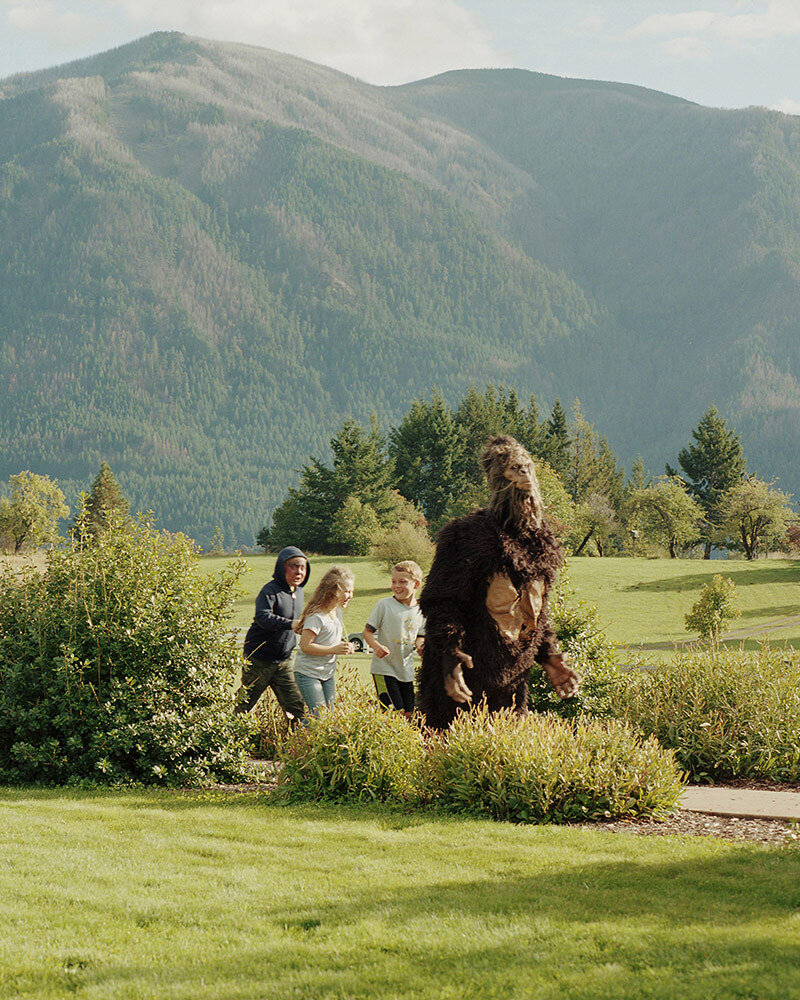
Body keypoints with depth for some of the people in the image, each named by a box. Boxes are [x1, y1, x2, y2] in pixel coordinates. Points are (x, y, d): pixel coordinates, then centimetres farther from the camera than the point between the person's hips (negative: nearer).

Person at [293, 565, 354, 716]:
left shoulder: (337, 612, 8)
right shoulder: (316, 616, -21)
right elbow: (306, 646, -23)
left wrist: (344, 645, -1)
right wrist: (334, 649, -26)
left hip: (328, 674, 9)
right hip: (308, 674, -9)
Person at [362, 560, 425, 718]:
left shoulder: (421, 610, 6)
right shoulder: (384, 605, -8)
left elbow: (419, 639, 13)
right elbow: (367, 631, -5)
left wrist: (421, 646, -11)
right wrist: (376, 646, -25)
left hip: (406, 670, 5)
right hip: (384, 668, -5)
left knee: (408, 714, 6)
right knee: (395, 713, -13)